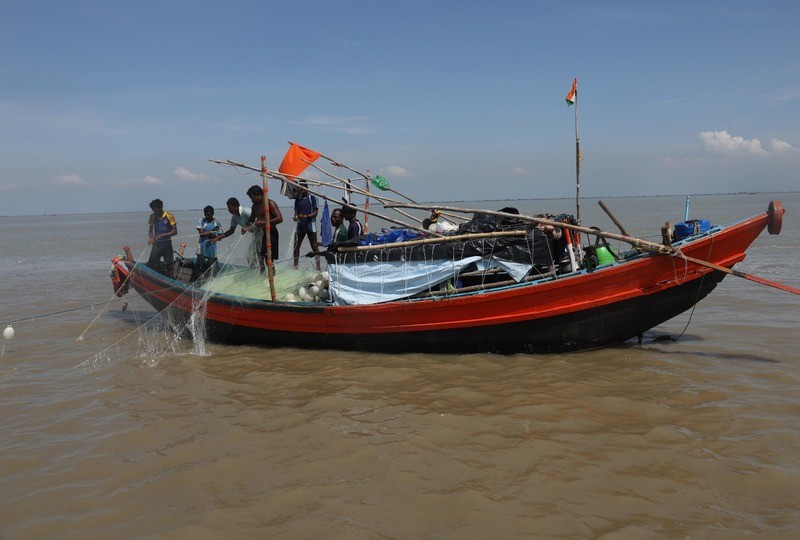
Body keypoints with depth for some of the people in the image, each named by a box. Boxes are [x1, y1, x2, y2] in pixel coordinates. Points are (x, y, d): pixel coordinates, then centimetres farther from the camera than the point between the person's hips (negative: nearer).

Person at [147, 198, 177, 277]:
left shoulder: (169, 216, -6)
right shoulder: (152, 217, 5)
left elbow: (174, 231, -9)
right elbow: (150, 230, 10)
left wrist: (162, 235, -18)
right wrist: (151, 238, -12)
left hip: (167, 244, -2)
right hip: (156, 244, 2)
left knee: (169, 265, 4)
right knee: (151, 264, -9)